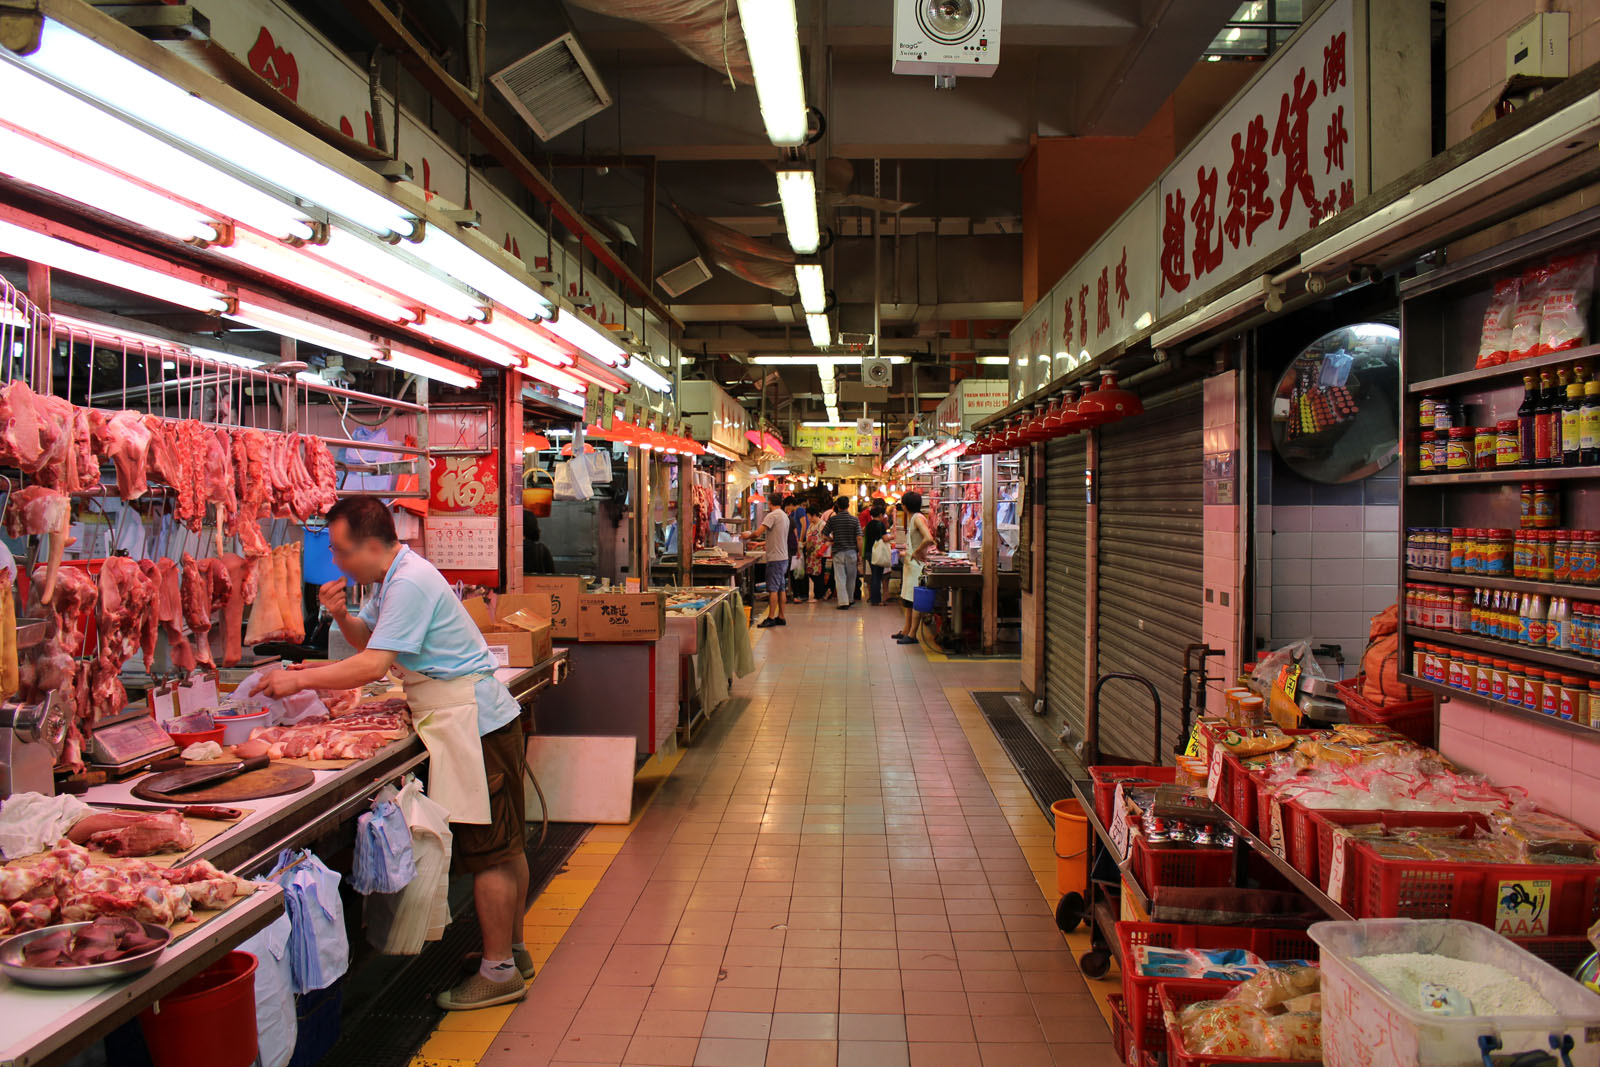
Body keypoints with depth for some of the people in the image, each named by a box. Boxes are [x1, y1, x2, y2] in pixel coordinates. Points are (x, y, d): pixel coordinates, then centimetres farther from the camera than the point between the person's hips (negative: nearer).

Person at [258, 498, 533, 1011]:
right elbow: (368, 639, 22)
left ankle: (499, 973, 8)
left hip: (474, 725, -11)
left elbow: (373, 665, -23)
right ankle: (512, 950, 29)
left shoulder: (409, 583, -19)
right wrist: (342, 615, 2)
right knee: (504, 844, 17)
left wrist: (300, 680, -15)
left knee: (488, 852, -2)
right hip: (484, 719, 11)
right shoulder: (396, 578, 14)